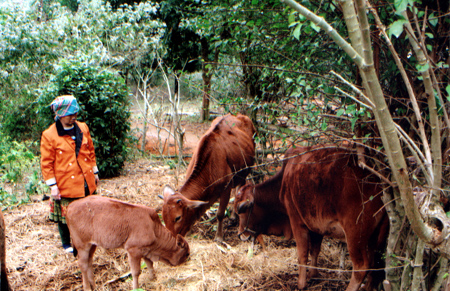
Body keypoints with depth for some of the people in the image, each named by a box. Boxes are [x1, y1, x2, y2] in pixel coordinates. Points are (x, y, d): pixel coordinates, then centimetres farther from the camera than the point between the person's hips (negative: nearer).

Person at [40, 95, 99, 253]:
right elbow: (46, 164, -10)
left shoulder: (82, 128, 2)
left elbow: (90, 151, 12)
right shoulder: (48, 136, -13)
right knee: (65, 216, 10)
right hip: (65, 185, -4)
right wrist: (52, 186, -13)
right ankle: (67, 244, 29)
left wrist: (94, 172, 14)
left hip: (85, 183, 4)